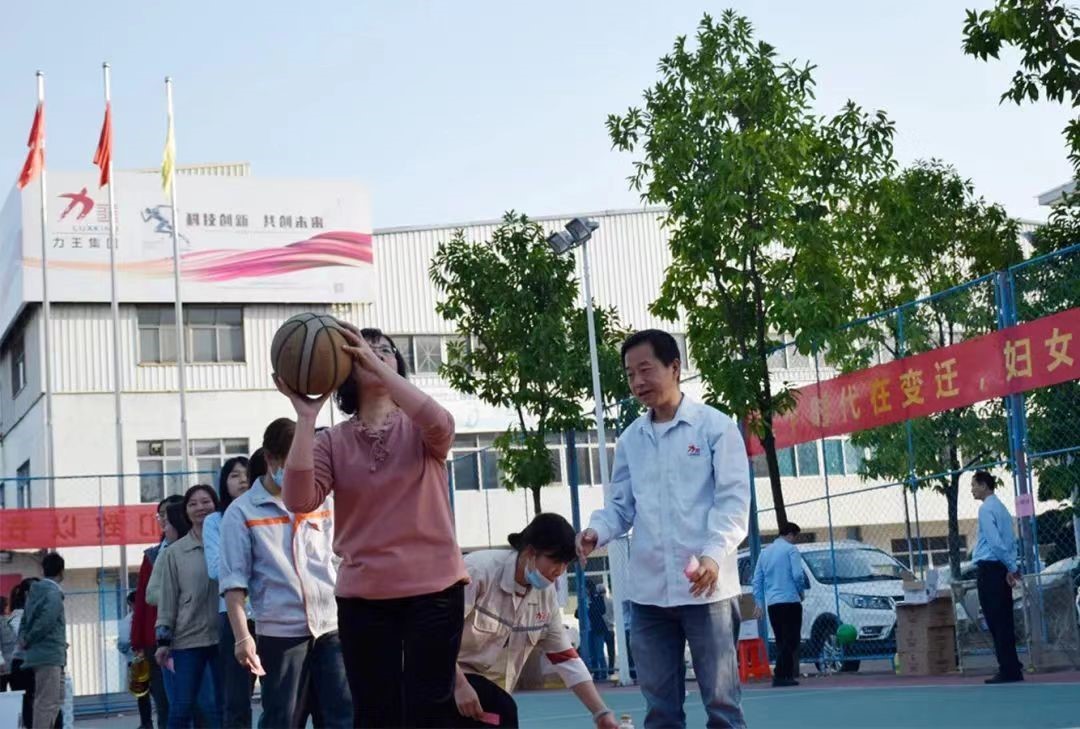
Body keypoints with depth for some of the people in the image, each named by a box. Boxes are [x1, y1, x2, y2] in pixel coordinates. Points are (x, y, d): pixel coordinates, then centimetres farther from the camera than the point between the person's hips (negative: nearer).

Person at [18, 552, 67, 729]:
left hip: (49, 654, 9)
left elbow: (25, 620, 15)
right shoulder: (54, 592, -12)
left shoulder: (35, 591, 16)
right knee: (47, 702, -9)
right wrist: (28, 641, -10)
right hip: (49, 654, -9)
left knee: (55, 700, 16)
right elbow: (46, 622, -22)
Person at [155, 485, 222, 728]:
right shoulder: (175, 552, 5)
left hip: (225, 635, 0)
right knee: (180, 708, -1)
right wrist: (163, 640, 1)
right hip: (188, 638, 0)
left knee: (224, 706, 6)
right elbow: (168, 598, 5)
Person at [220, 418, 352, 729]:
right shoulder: (242, 513, 0)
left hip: (332, 628, 3)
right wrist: (242, 637, -12)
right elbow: (234, 580, -4)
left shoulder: (322, 503, 12)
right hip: (280, 633, -3)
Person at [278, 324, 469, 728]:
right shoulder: (333, 441, 4)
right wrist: (306, 417, -18)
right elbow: (300, 500, -12)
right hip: (363, 596, 2)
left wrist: (379, 366, -26)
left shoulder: (419, 430, 2)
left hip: (434, 588, -1)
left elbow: (440, 425, -23)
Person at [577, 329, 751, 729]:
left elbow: (733, 500, -5)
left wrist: (715, 554, -21)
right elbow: (622, 505, 14)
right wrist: (597, 531, -8)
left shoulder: (715, 426, 1)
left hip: (705, 586, -4)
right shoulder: (630, 439, 13)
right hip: (648, 590, 4)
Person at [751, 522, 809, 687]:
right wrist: (801, 591, 5)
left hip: (772, 603, 7)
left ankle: (786, 674, 10)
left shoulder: (765, 552, 16)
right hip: (790, 600, -7)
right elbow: (797, 574, -12)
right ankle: (781, 675, -14)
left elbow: (757, 579, 15)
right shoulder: (790, 549, -4)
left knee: (782, 641, 13)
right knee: (790, 640, -6)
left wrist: (758, 603, 17)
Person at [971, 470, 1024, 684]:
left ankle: (1008, 670, -5)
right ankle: (1012, 668, 14)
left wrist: (1011, 567, -12)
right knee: (1004, 621, 11)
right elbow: (1011, 541, 16)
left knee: (996, 622, -6)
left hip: (988, 570, -9)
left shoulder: (986, 509, -12)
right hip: (1001, 570, 9)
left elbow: (995, 542, -18)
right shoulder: (1001, 508, 16)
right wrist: (1012, 566, 10)